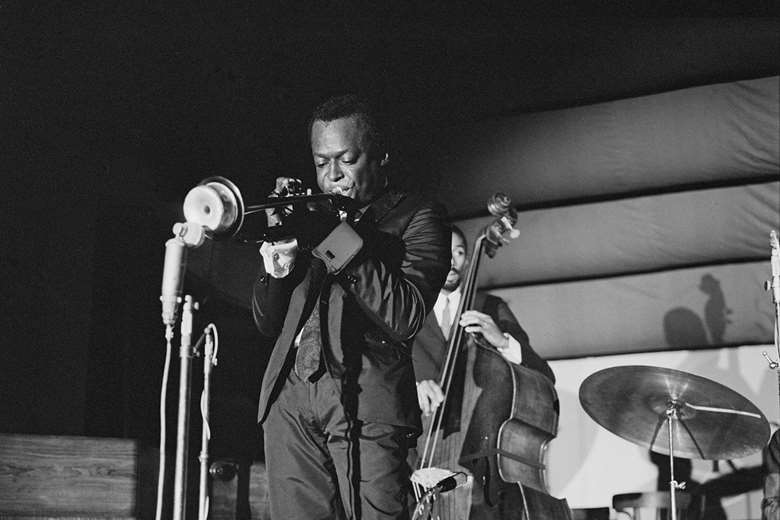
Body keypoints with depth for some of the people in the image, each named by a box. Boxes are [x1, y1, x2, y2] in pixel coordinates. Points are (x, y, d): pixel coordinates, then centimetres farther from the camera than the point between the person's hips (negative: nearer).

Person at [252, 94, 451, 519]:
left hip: (365, 403, -4)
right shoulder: (313, 216, 22)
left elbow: (405, 317, -10)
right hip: (290, 398, 5)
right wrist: (277, 266, 0)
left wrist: (336, 237, -12)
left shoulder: (418, 218, 8)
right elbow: (268, 324, 21)